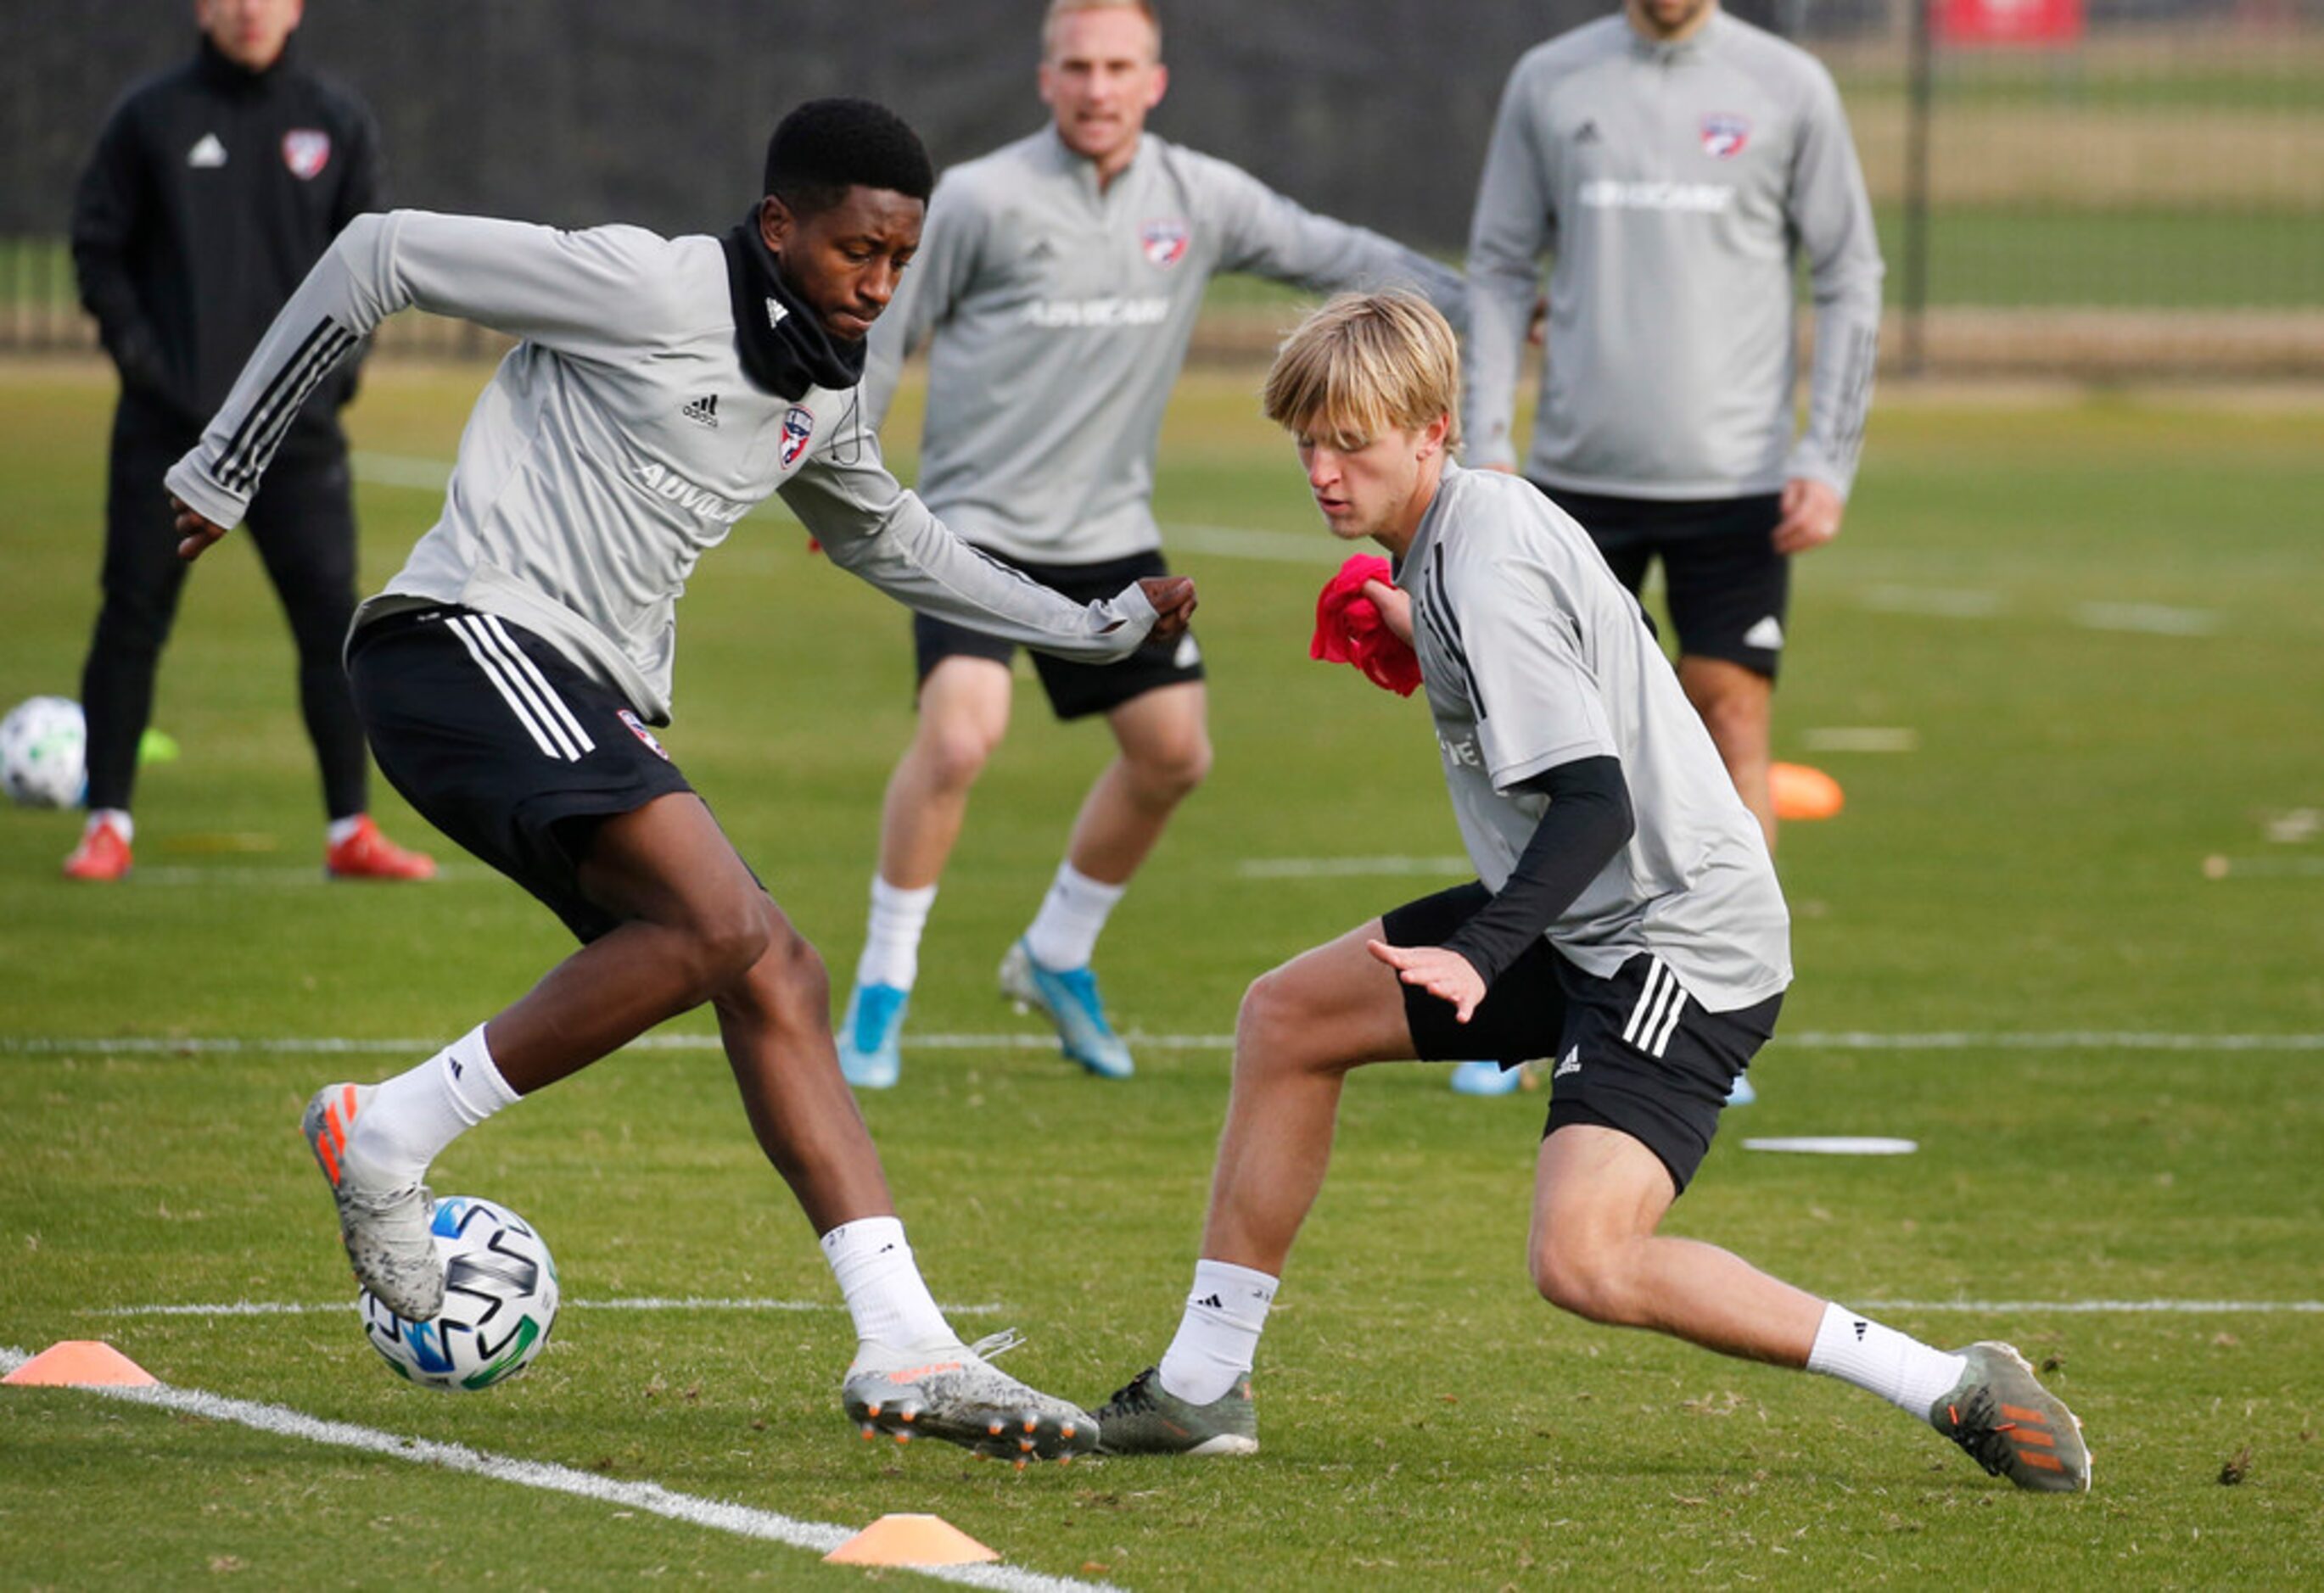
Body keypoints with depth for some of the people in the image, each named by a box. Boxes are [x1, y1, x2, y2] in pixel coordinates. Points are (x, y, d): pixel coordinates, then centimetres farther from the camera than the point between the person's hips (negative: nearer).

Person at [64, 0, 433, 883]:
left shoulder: (338, 123, 7)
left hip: (295, 416, 1)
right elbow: (97, 243, 6)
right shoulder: (151, 118, 3)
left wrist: (336, 357, 3)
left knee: (333, 618, -4)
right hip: (166, 420, -1)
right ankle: (108, 825, 8)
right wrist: (130, 339, -6)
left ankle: (351, 828, 3)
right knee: (133, 618, -1)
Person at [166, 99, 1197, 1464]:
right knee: (720, 923, -25)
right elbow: (382, 256, -4)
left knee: (778, 981, -2)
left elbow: (886, 535, 40)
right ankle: (392, 1136, -17)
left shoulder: (823, 399, 17)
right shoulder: (649, 291, -10)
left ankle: (907, 1351, -5)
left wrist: (1096, 627, 38)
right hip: (472, 643, -9)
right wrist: (224, 469, 1)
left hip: (591, 708, 9)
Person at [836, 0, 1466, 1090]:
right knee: (960, 733, -24)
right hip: (979, 520, -5)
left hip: (1111, 530, 5)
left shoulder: (1199, 201, 1)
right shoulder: (978, 201, -11)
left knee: (1174, 755, 8)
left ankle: (1057, 957, 31)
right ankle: (882, 986, -9)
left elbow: (1332, 255, 13)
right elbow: (879, 332, -1)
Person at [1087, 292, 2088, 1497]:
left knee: (1583, 1263, -25)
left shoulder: (1481, 573, -21)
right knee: (1284, 1017, 13)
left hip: (1682, 944, -11)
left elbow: (1594, 806, -27)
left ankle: (1949, 1389, -19)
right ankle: (1201, 1386, 21)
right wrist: (1430, 646, 31)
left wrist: (1478, 956, -37)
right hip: (1585, 921, 11)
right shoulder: (1476, 521, 8)